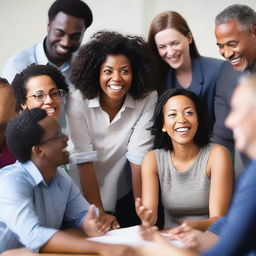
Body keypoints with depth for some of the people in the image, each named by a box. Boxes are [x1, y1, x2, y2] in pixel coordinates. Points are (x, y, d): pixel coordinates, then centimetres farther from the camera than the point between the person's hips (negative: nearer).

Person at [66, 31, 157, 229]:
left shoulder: (147, 100, -16)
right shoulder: (78, 101, -20)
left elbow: (138, 156, -17)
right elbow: (84, 161, -20)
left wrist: (141, 210, -18)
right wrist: (99, 213, -21)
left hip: (124, 197, 1)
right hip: (85, 197, -1)